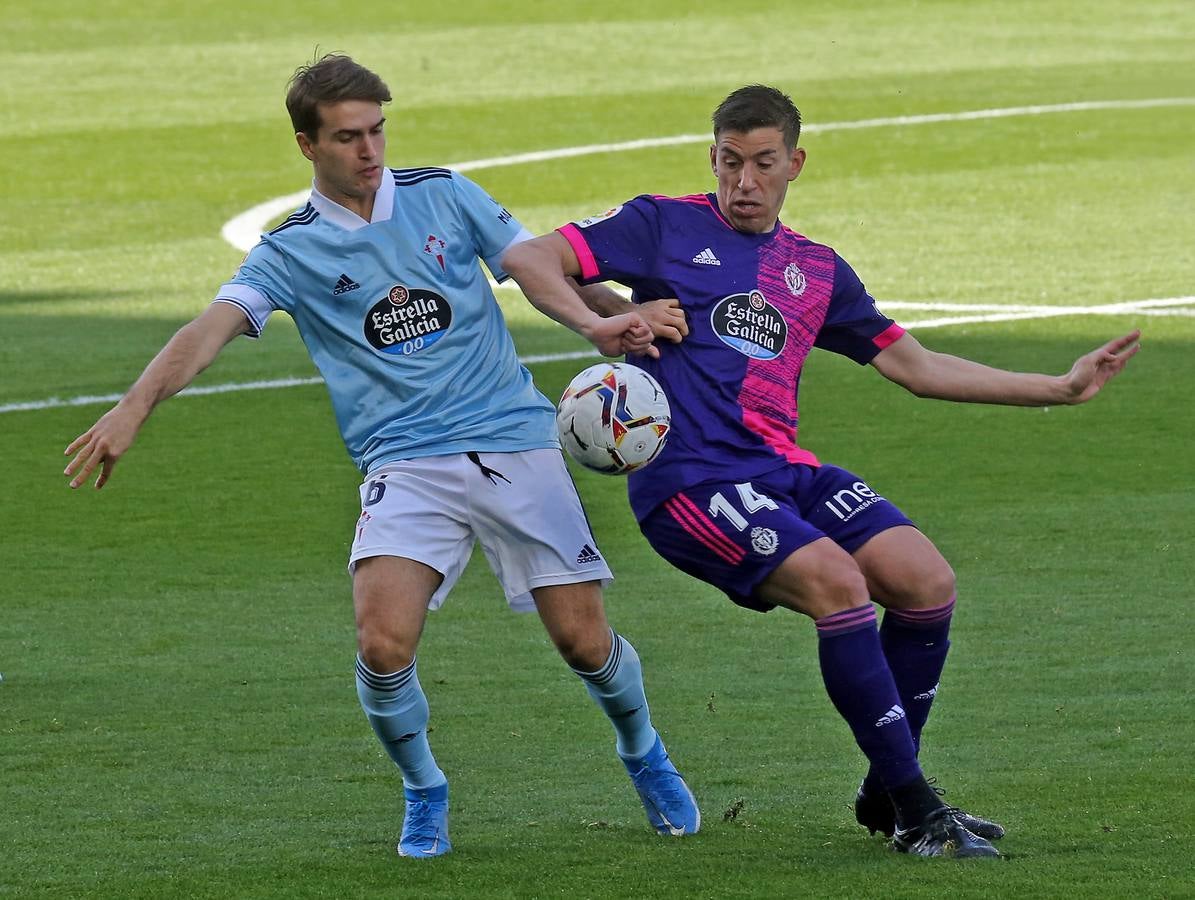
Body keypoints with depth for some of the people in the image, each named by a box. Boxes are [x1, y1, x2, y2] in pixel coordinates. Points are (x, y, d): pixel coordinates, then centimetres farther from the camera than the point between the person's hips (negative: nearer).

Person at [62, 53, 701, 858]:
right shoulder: (291, 253, 1)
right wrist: (135, 408, -29)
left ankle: (644, 754, 32)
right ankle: (424, 793, 8)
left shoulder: (444, 196, 6)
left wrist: (594, 324, -17)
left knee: (583, 639, -2)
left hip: (514, 442, 1)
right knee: (383, 642, -21)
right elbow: (214, 326, -12)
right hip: (406, 465, -1)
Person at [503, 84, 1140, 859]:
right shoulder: (665, 226, 6)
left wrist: (1061, 388, 23)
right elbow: (531, 258, 2)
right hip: (689, 477, -6)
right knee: (838, 583, -26)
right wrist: (604, 318, -16)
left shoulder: (817, 269, 20)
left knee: (927, 583, -11)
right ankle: (914, 809, -18)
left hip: (784, 470, 6)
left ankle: (885, 795, 6)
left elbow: (918, 367, 25)